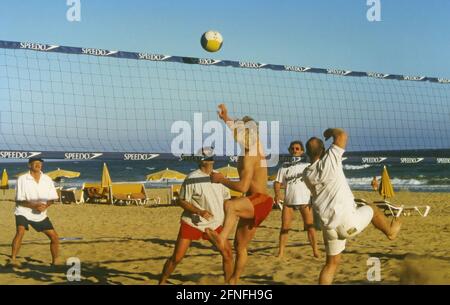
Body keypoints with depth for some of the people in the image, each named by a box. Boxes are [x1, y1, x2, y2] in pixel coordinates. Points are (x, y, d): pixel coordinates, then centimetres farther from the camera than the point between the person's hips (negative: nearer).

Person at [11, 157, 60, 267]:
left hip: (41, 214, 4)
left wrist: (45, 206, -19)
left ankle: (55, 262, 18)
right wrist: (34, 206, -27)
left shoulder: (47, 179, -1)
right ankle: (13, 259, -22)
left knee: (54, 236, 0)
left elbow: (51, 199, 3)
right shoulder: (22, 179, -11)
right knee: (20, 232, -29)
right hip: (23, 212, -4)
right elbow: (19, 201, -13)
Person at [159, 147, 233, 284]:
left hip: (214, 224, 5)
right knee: (176, 258, -5)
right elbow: (181, 201, -12)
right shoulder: (192, 178, -14)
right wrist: (199, 212, -24)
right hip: (191, 223, -5)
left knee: (228, 254, 0)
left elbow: (226, 197, 15)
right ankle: (161, 282, 13)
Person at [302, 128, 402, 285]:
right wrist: (330, 131, 7)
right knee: (372, 210, 25)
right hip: (347, 221, -5)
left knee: (332, 263, 17)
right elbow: (342, 134, -11)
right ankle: (390, 231, 50)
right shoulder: (329, 161, -16)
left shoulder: (307, 174, 1)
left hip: (328, 226, 5)